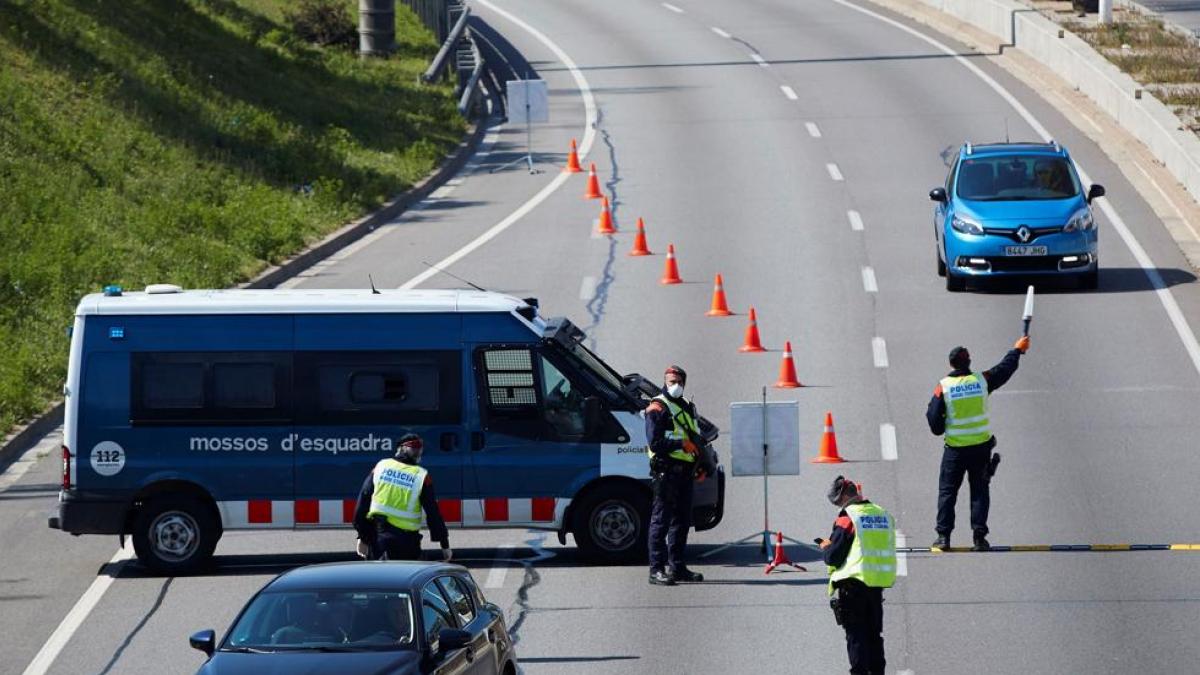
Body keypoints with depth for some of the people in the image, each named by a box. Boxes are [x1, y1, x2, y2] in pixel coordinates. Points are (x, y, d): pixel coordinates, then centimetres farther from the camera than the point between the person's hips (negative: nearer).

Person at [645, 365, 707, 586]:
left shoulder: (687, 408, 21)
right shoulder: (658, 408, -6)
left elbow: (696, 439, 28)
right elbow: (655, 442, -16)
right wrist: (682, 444, -19)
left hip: (685, 472, 9)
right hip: (667, 471, -9)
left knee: (682, 520, 13)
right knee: (661, 520, -8)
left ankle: (677, 567, 21)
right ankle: (657, 569, -10)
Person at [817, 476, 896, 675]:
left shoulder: (847, 518, -13)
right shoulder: (884, 515, 7)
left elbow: (833, 557, -14)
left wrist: (826, 547, 9)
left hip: (853, 582, -6)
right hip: (879, 583, 6)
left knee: (855, 634, 0)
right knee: (874, 633, 17)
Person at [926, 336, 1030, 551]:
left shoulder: (943, 387, -9)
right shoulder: (982, 381, -4)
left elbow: (934, 419, -7)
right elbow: (1004, 369, 14)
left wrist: (939, 429, 15)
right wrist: (1017, 350, 30)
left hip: (955, 448, -2)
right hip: (981, 445, 2)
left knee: (947, 491, 8)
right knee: (979, 491, 9)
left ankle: (943, 536, 4)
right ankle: (979, 537, 5)